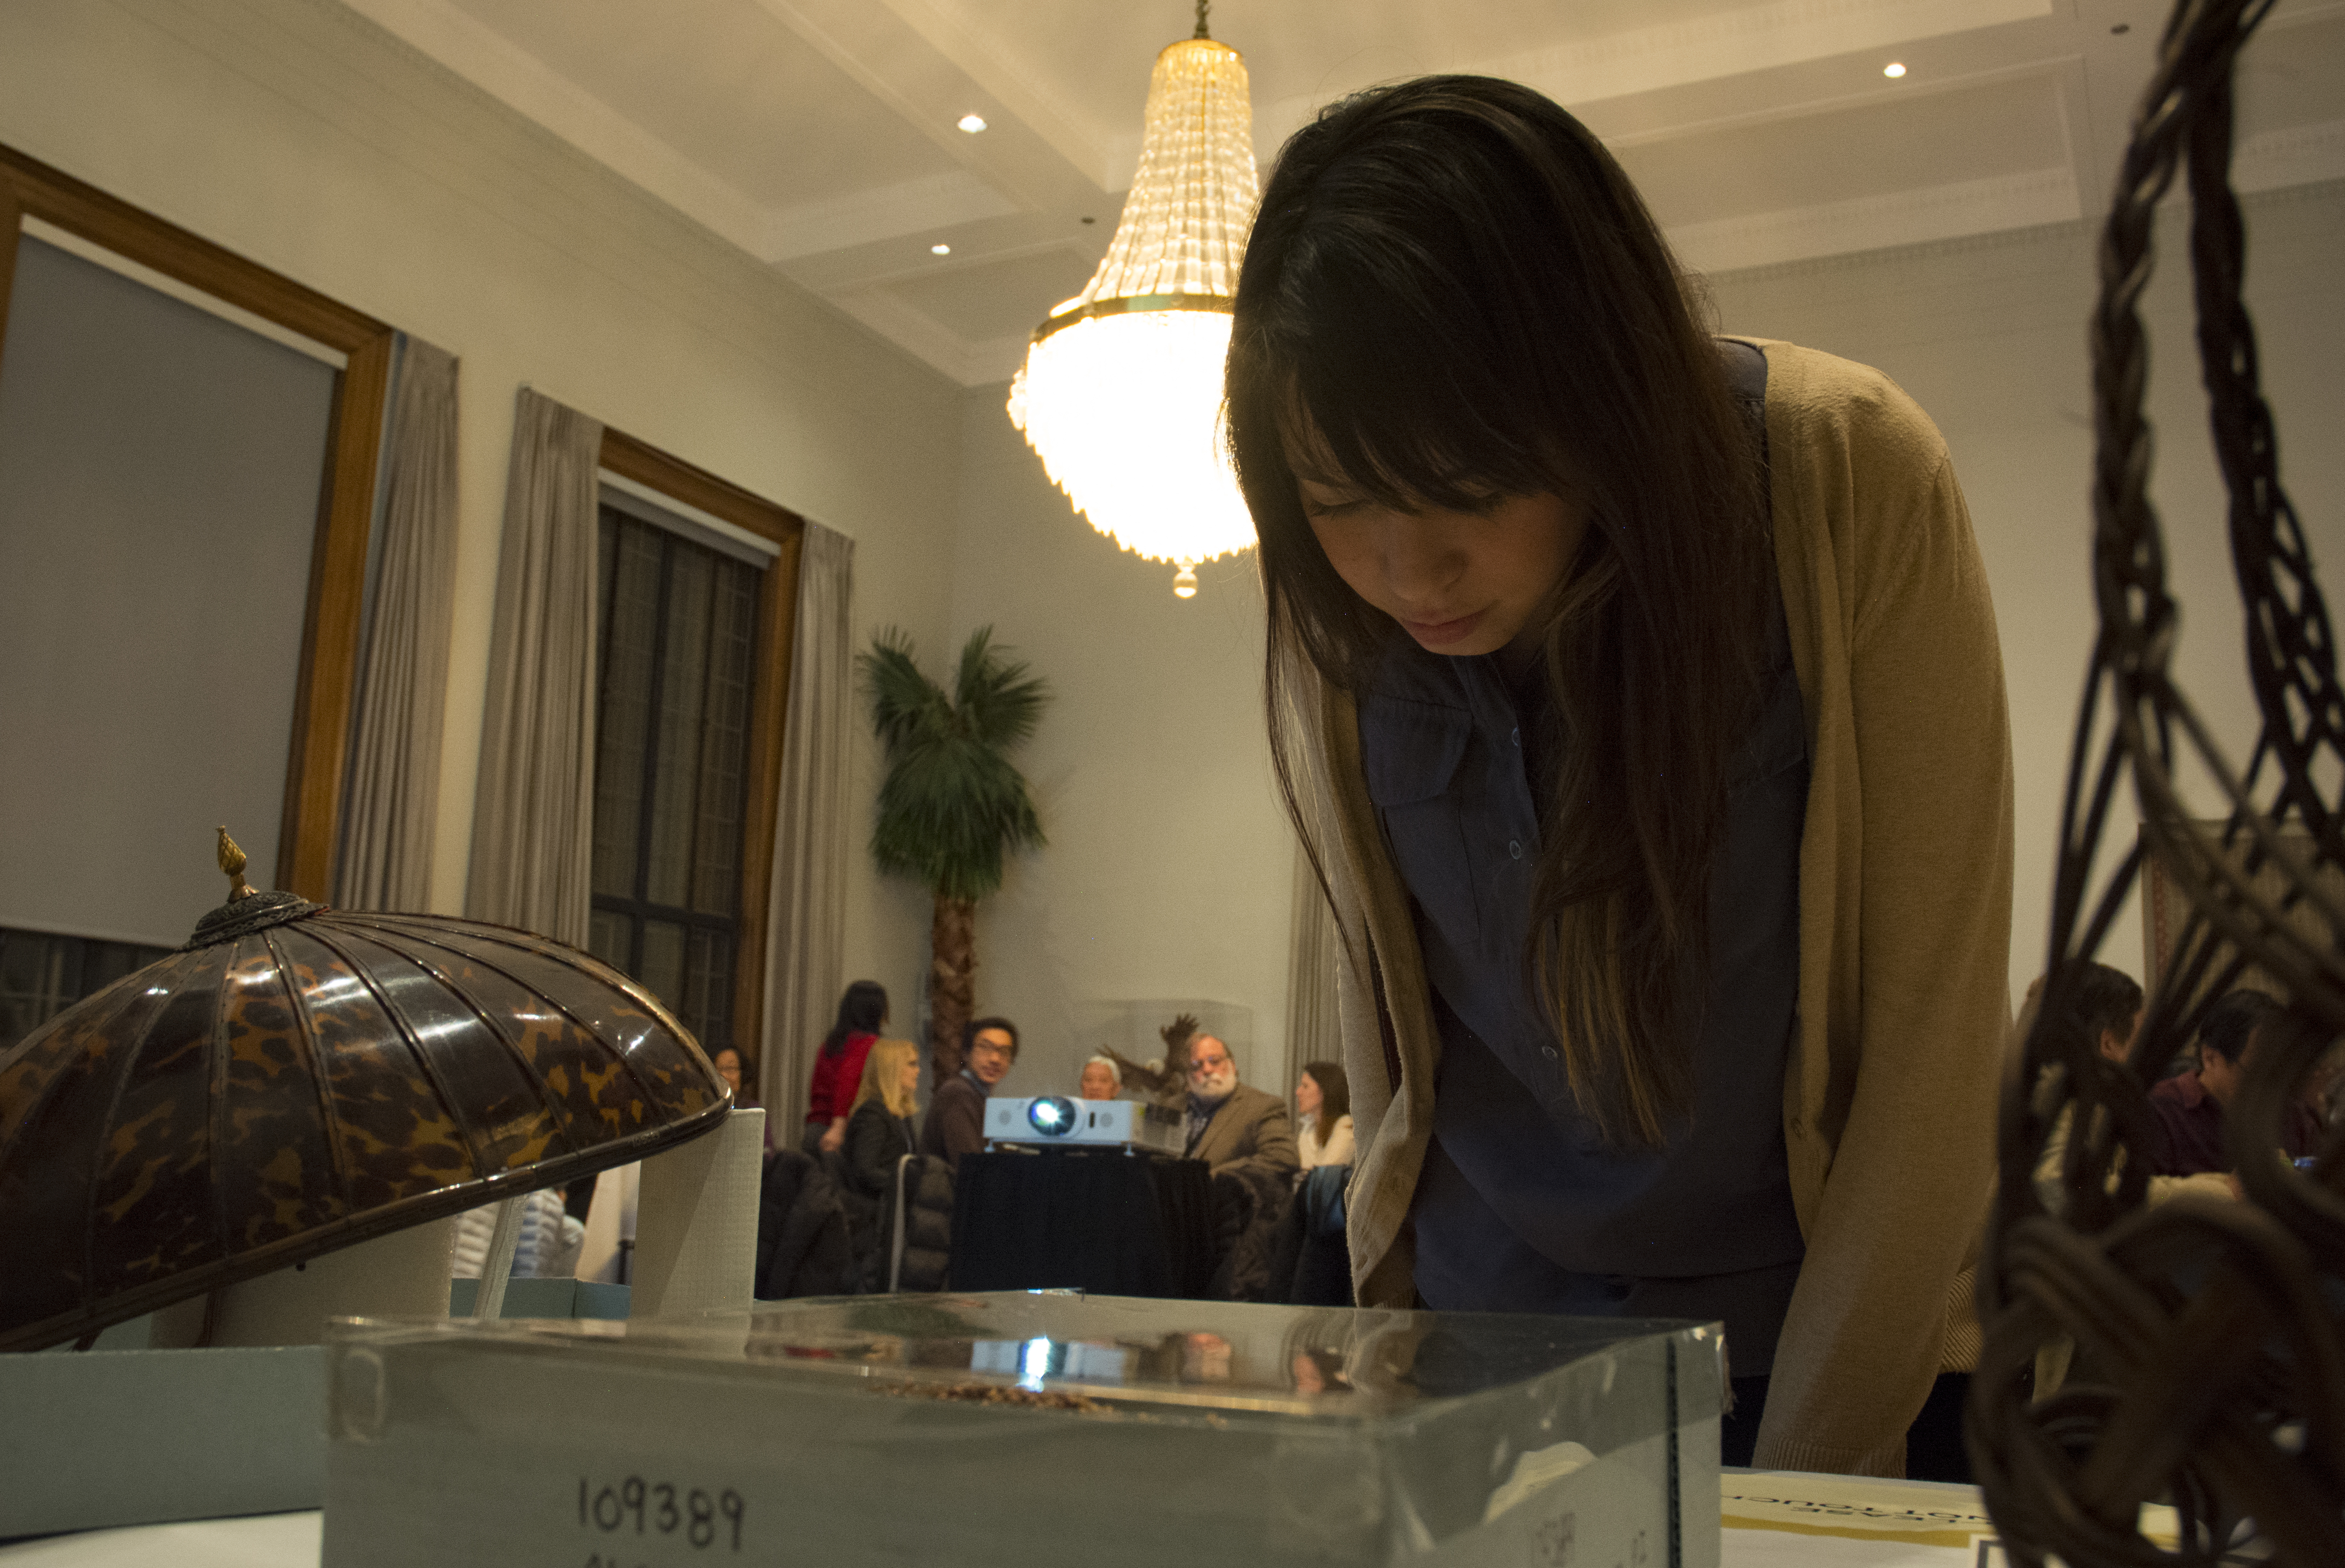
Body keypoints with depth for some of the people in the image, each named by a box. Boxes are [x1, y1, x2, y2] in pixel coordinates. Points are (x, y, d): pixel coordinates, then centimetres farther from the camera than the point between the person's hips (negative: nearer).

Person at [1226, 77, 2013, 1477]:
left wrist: (1813, 1460, -13)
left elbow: (1938, 1034, -16)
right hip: (1483, 1317, 2)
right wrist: (1394, 1320, 0)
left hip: (1833, 1318, -2)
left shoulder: (1851, 483, -21)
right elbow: (1377, 991, 0)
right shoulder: (1338, 597, -13)